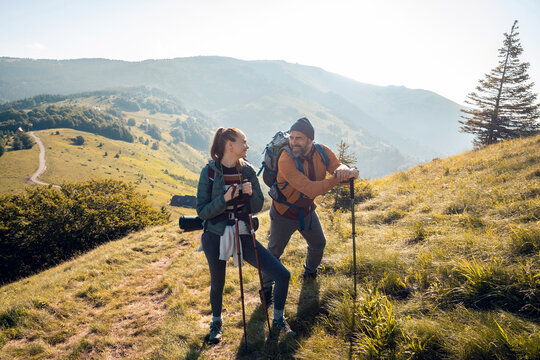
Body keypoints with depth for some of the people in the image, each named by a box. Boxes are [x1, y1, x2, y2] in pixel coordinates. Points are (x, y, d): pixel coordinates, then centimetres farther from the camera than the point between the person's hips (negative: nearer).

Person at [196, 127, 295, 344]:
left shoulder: (247, 170, 0)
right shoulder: (210, 171, -10)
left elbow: (258, 207, 4)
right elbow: (202, 211, -11)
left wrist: (251, 194, -17)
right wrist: (224, 199, -25)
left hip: (243, 235, 3)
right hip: (216, 237, -2)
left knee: (282, 275, -6)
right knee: (217, 284, 15)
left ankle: (278, 320, 20)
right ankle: (216, 322, 47)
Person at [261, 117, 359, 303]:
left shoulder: (322, 152, -14)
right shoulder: (286, 160, -34)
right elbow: (310, 190, -40)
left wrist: (344, 170, -43)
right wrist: (337, 179, -43)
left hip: (307, 210, 6)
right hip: (284, 213, -5)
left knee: (318, 244, 23)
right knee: (274, 251, 6)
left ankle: (310, 271, 54)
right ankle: (267, 287, 29)